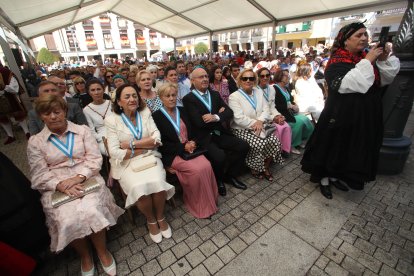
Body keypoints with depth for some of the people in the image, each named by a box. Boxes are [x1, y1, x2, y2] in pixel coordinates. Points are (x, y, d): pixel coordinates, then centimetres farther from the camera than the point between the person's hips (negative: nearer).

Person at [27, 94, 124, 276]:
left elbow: (95, 158, 0)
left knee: (91, 211, -27)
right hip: (56, 188, 1)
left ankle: (102, 251, 1)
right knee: (69, 220, -25)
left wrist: (79, 177, -15)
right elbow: (40, 174, 2)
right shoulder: (35, 142, 8)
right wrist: (61, 185, -16)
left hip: (88, 180, 0)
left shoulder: (83, 130, 8)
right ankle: (85, 256, 5)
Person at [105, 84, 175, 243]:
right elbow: (115, 152, -11)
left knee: (157, 182, -25)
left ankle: (160, 216, 5)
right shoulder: (112, 120, -3)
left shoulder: (145, 113, 4)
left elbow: (157, 139, -5)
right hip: (127, 163, -1)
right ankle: (151, 220, 4)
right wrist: (145, 146, -10)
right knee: (140, 187, -27)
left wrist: (131, 144, -13)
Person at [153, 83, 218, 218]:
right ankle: (200, 205, -4)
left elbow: (192, 131, 15)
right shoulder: (157, 116, -4)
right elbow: (162, 144, -8)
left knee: (206, 165, -22)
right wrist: (183, 147, -16)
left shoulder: (182, 111, 12)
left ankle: (210, 200, -1)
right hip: (172, 154, -4)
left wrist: (193, 143, -6)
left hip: (189, 148, 5)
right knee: (197, 169, -26)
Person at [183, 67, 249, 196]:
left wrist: (216, 117, -18)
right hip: (203, 138, -6)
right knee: (219, 156, -28)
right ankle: (218, 180, 6)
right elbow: (200, 122, -19)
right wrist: (219, 113, -7)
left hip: (219, 133, 6)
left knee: (243, 146, -7)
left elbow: (229, 113, 2)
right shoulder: (188, 99, -7)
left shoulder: (215, 94, 12)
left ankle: (230, 175, 15)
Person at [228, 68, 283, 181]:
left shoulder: (258, 92, 14)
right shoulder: (234, 97, -7)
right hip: (242, 129, -6)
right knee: (259, 144, -27)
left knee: (274, 141, -16)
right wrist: (255, 123, -18)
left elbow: (266, 109, 6)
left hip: (259, 127, 6)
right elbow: (239, 118, -17)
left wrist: (260, 121, -14)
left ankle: (266, 166, 8)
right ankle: (255, 169, 2)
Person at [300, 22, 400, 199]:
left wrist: (384, 59, -4)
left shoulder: (365, 58, 8)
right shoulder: (337, 61, -12)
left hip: (364, 115, 7)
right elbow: (352, 84, -25)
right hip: (341, 115, -7)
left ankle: (334, 176, 34)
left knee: (349, 148, 16)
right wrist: (367, 62, -21)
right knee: (333, 146, 3)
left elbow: (386, 79, 9)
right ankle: (324, 180, 21)